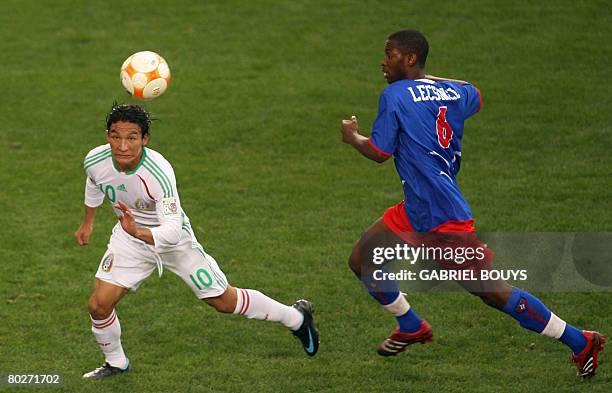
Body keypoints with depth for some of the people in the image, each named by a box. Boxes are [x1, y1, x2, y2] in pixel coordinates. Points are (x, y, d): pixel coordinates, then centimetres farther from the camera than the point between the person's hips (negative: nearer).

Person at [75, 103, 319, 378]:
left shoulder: (159, 172, -39)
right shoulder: (95, 162, -22)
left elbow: (172, 230, -44)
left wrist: (139, 233, -63)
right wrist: (87, 222, 19)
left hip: (173, 239, -4)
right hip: (130, 235, 4)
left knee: (223, 301, 6)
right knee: (99, 305, -6)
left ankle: (296, 317, 30)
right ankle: (116, 363, 25)